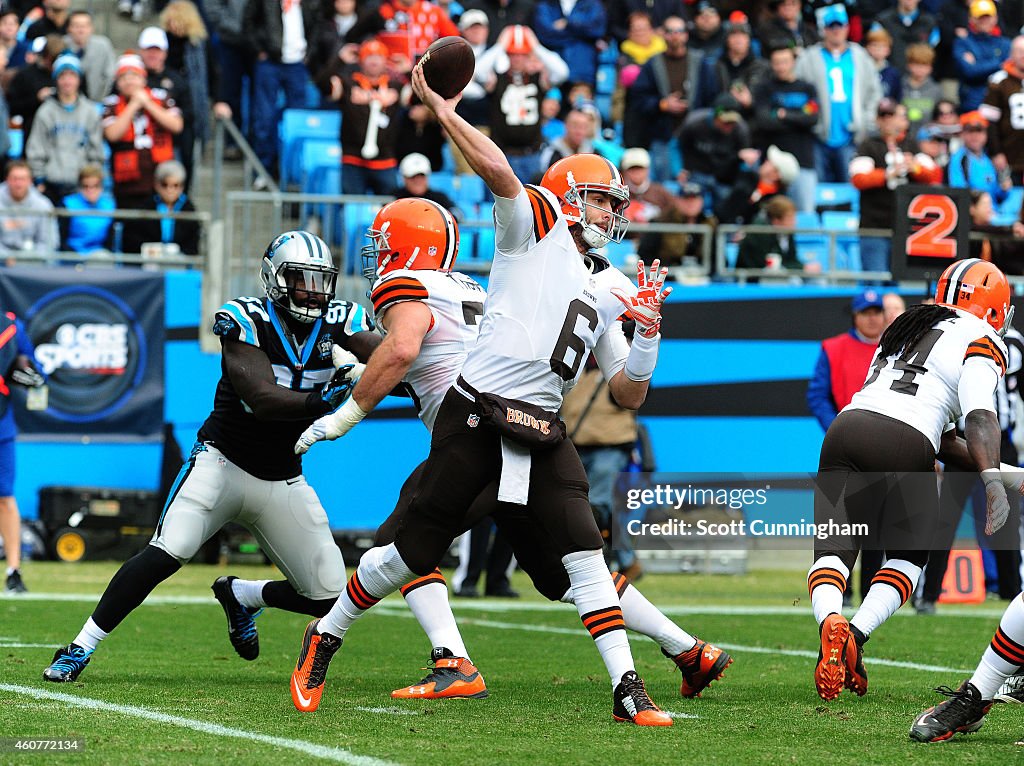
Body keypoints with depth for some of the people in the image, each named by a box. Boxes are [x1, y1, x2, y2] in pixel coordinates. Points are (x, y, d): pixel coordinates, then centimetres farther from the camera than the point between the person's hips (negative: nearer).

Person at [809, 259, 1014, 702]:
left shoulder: (908, 326, 30)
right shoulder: (982, 341, 10)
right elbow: (979, 416, -9)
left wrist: (985, 467, 29)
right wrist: (992, 477, -19)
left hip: (848, 426, 5)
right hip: (902, 444, -5)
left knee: (832, 549, 5)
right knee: (908, 554, 14)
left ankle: (830, 620, -27)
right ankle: (857, 636, -9)